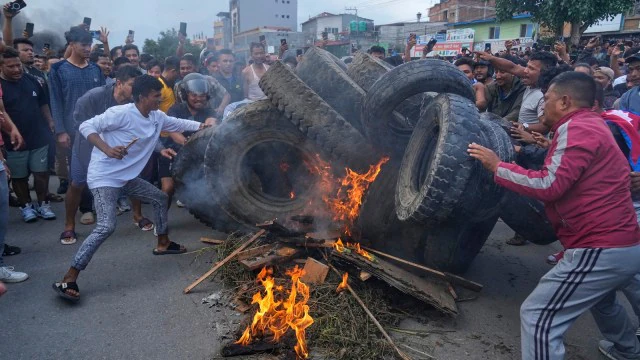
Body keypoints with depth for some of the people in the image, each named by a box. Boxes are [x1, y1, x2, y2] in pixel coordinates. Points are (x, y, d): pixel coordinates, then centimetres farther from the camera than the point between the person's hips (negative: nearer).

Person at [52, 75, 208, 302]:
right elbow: (86, 126, -22)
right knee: (106, 227, -22)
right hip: (104, 177, -9)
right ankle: (68, 280, -14)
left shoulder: (158, 117, 4)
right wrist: (107, 149, -36)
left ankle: (163, 243, 41)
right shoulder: (121, 113, -20)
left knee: (160, 198, 21)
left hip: (127, 177, 9)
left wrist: (203, 126, 17)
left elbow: (178, 124, 20)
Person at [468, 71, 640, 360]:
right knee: (600, 298, 38)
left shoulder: (576, 127, -14)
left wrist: (497, 167, -15)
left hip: (601, 250, -11)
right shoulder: (590, 125, 18)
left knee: (537, 317, -11)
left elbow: (550, 185, -23)